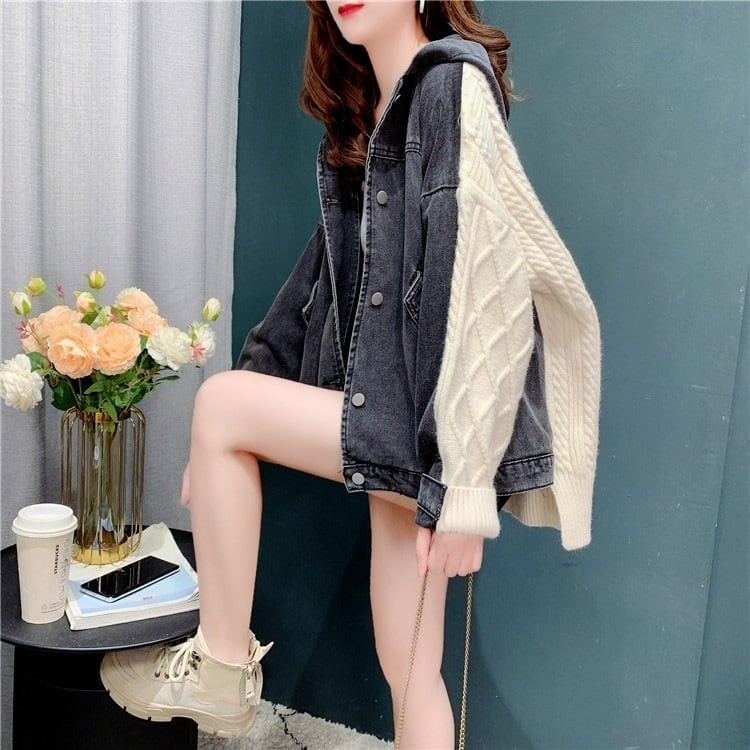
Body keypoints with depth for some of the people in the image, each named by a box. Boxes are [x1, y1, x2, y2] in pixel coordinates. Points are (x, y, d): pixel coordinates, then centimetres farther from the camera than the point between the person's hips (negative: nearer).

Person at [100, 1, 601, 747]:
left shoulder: (453, 86, -9)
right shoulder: (358, 118, 16)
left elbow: (480, 286, -18)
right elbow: (324, 277, 14)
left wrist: (461, 484, -21)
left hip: (436, 431, -7)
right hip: (398, 423, 8)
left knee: (220, 402, -10)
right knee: (407, 669, 12)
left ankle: (222, 666, 6)